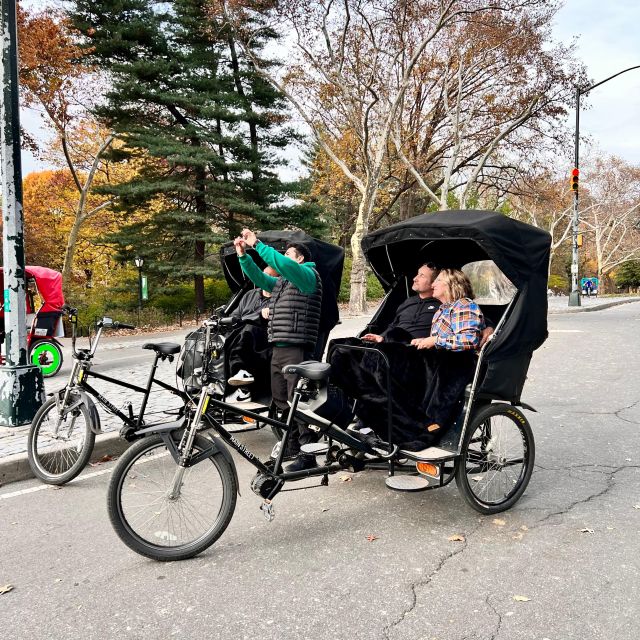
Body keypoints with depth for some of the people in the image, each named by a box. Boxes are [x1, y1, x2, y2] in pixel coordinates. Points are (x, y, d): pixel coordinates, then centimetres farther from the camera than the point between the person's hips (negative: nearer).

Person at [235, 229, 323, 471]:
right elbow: (259, 277, 19)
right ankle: (293, 443, 26)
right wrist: (243, 255, 5)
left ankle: (308, 454, -2)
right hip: (278, 348, 9)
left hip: (297, 349, -9)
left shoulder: (308, 274, -3)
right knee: (280, 400, 13)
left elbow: (284, 265, -21)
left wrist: (257, 244, -18)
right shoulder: (282, 281, 24)